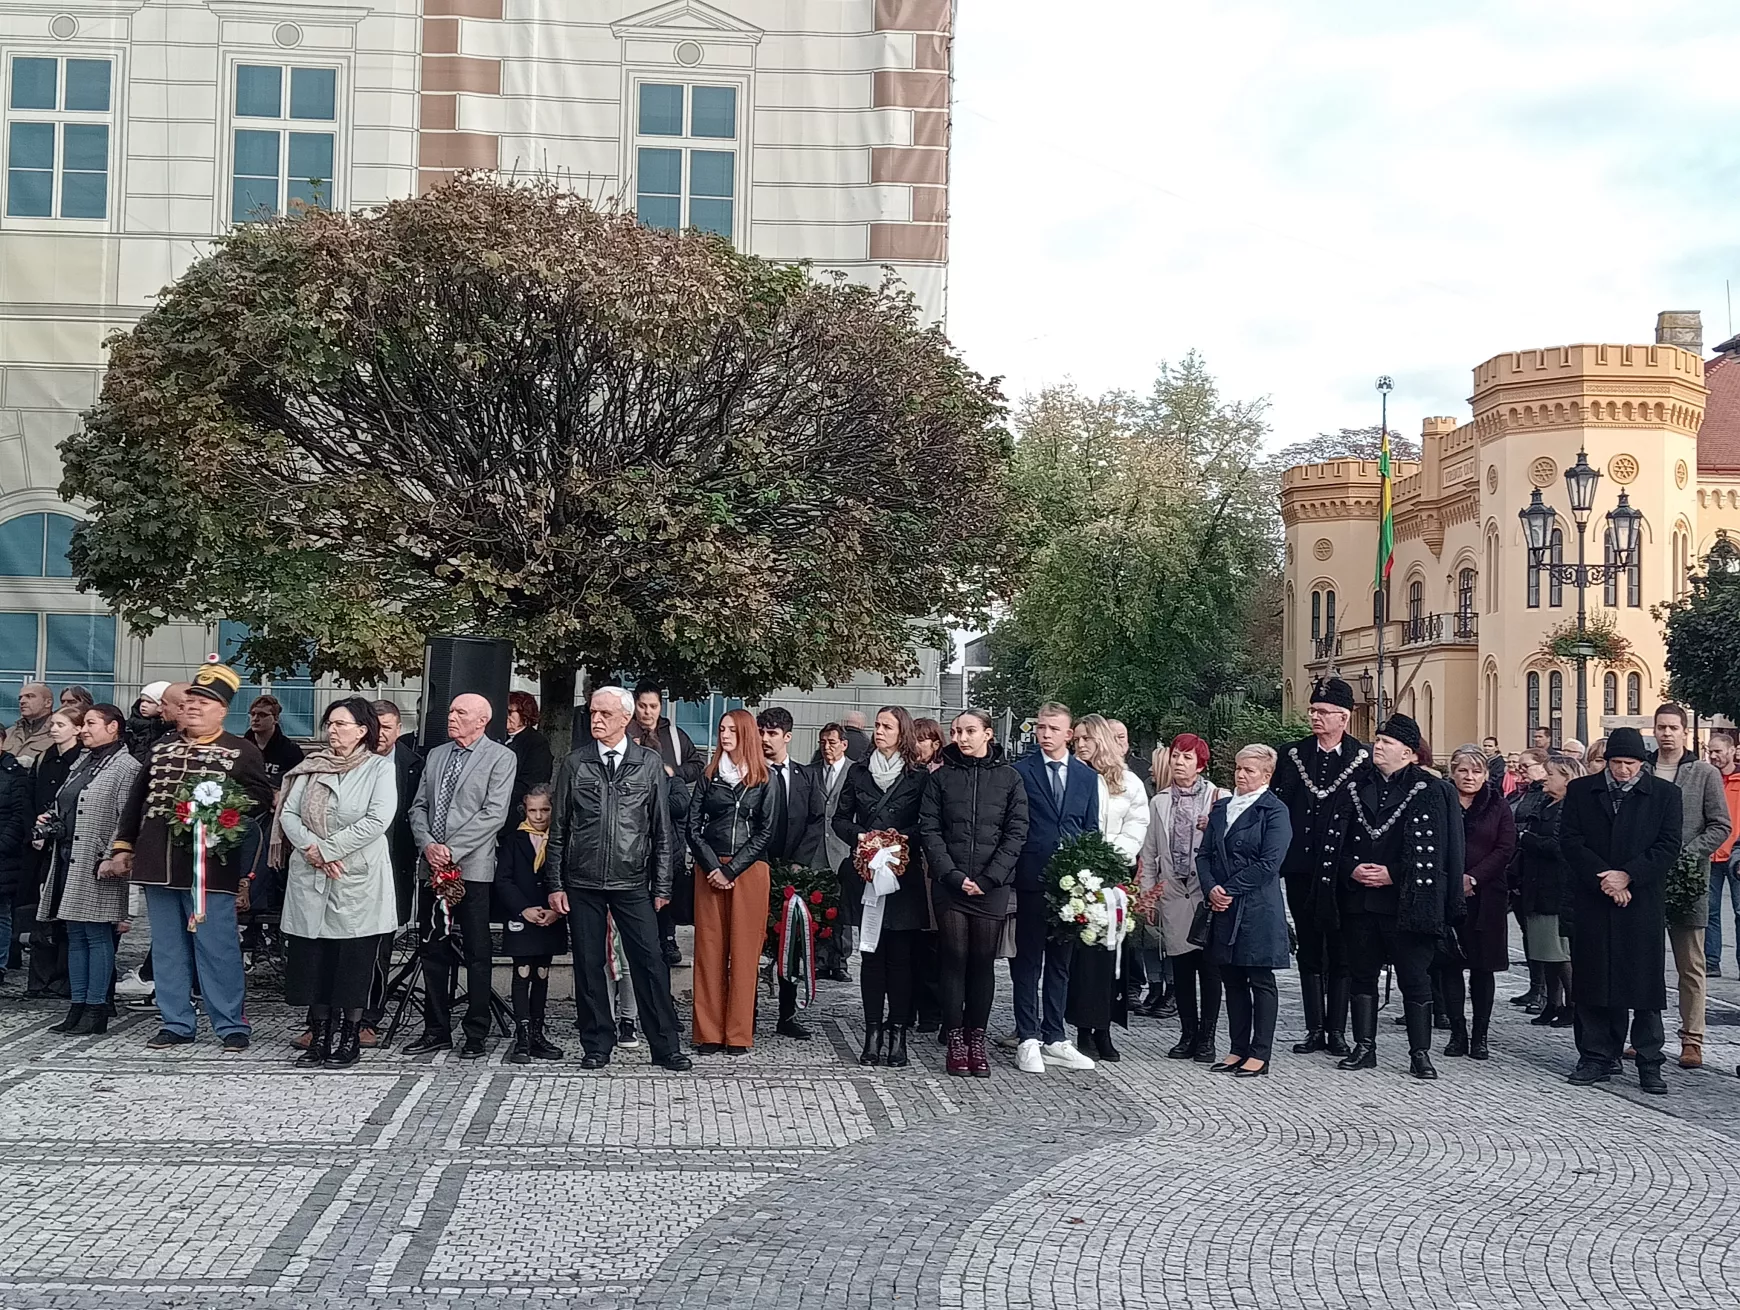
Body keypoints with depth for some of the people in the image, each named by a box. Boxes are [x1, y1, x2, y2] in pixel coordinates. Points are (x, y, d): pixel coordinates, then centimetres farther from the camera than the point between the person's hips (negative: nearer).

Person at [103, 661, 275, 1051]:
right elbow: (136, 800, 19)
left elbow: (260, 800, -6)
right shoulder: (161, 749, 16)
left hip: (209, 866, -5)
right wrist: (122, 848, 15)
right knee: (167, 947, 10)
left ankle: (231, 1025, 5)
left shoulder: (242, 751, 1)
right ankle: (177, 1023, 19)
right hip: (157, 864, 5)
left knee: (217, 946, -3)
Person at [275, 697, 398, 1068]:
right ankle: (320, 1037, 15)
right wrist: (310, 848, -11)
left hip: (358, 880, -4)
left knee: (354, 963, 0)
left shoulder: (380, 768, -2)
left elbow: (378, 820, -13)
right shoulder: (311, 767, 12)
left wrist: (328, 848, -14)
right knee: (313, 960, 5)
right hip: (310, 877, 4)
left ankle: (349, 1039, 9)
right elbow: (288, 812, 6)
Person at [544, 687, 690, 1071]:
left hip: (632, 884, -1)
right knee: (589, 965, 5)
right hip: (582, 883, 1)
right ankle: (597, 1046, 17)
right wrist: (554, 884, 2)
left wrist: (662, 886, 2)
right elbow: (558, 828, 7)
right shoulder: (574, 763, 4)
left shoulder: (650, 764, 2)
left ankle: (665, 1047, 5)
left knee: (650, 963, -3)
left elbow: (663, 830, 5)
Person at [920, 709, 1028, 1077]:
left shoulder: (1009, 778, 5)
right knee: (953, 959, 1)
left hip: (993, 887, 0)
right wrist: (953, 876, -10)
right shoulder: (941, 778, 6)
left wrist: (989, 878, -8)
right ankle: (955, 1039, 7)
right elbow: (929, 830, 2)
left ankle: (977, 1038, 11)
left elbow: (1016, 833, 0)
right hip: (949, 885, 0)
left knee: (983, 961, 3)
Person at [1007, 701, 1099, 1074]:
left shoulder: (1087, 776, 10)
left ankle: (1054, 1040, 19)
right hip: (1033, 880, -4)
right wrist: (1013, 872, -10)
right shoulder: (1019, 771, -2)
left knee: (1060, 963, 12)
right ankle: (1028, 1040, 8)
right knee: (1028, 962, 2)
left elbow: (1092, 830, 11)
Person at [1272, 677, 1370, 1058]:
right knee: (1309, 952, 9)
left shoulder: (1363, 760, -2)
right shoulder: (1292, 754, 6)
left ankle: (1337, 1030, 13)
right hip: (1301, 871, 3)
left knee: (1340, 953, 5)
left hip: (1342, 871, -3)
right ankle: (1315, 1030, 16)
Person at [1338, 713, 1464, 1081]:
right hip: (1360, 900, 5)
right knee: (1362, 975, 9)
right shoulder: (1359, 788, 11)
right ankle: (1364, 1047, 17)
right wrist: (1352, 869, -6)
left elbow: (1435, 850, -8)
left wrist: (1392, 874, -13)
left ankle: (1420, 1053, 8)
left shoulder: (1430, 790, -3)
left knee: (1414, 979, 0)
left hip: (1405, 903, -5)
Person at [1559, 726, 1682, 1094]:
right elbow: (1570, 841, 0)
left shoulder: (1664, 794, 4)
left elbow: (1668, 846, -2)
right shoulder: (1580, 790, 7)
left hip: (1643, 903, -1)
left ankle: (1649, 1064, 9)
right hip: (1592, 902, 1)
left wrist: (1627, 876, -12)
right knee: (1593, 980, 4)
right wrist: (1604, 878, -11)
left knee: (1645, 981, 0)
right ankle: (1597, 1058, 13)